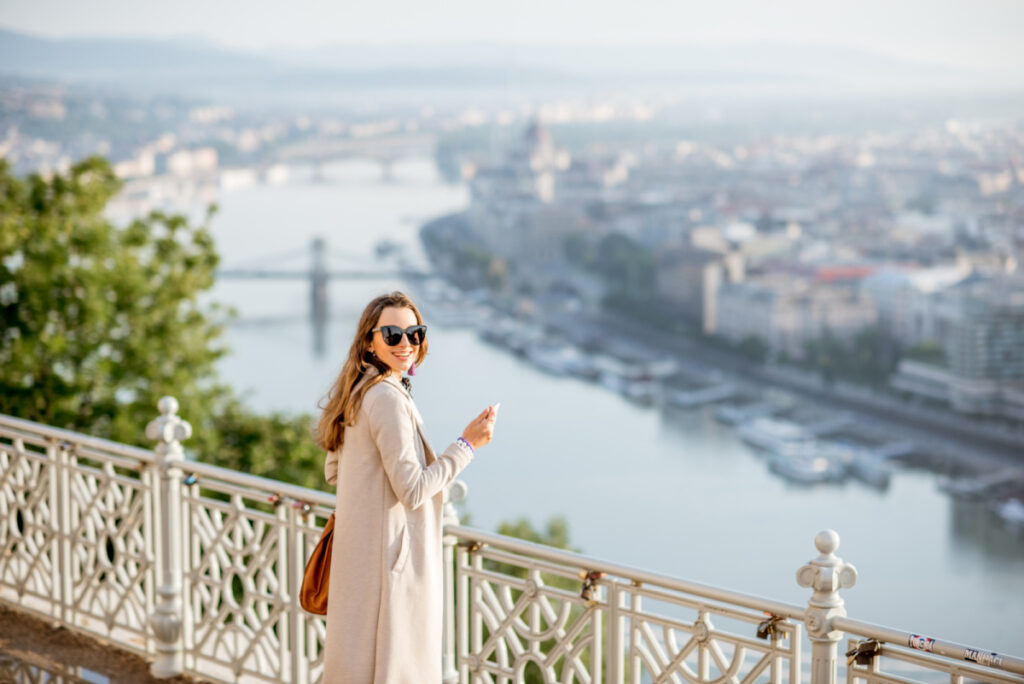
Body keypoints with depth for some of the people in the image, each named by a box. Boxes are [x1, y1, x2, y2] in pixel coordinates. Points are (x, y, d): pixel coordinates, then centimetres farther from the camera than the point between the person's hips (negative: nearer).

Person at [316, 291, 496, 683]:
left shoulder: (358, 392, 10)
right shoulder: (388, 398, -20)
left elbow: (333, 471, 19)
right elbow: (412, 489, -22)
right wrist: (467, 444, -15)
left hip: (358, 545, 10)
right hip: (389, 552, -10)